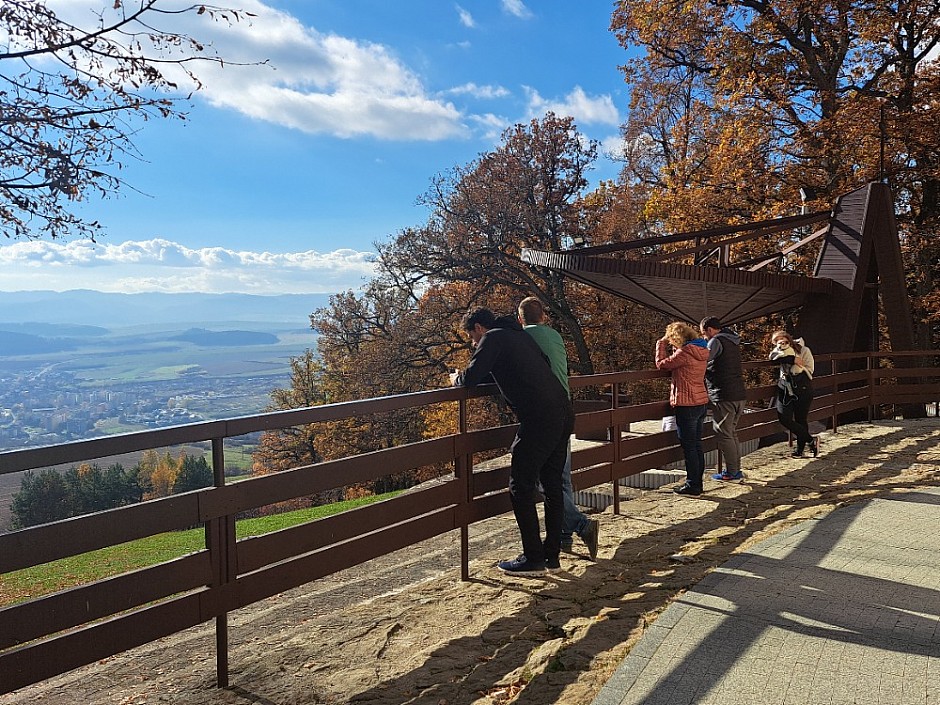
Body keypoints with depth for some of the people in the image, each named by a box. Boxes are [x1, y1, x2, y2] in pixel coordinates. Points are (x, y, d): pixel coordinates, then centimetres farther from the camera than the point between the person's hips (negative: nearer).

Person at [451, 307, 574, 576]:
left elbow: (471, 378, -10)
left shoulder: (493, 338, -2)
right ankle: (552, 555, 23)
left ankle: (533, 559, 5)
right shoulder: (521, 335, 23)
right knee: (552, 486, 15)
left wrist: (457, 378, 13)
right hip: (563, 414, 9)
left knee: (521, 488, 1)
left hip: (539, 420, -9)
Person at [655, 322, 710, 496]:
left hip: (686, 405, -9)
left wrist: (661, 343, 1)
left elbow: (662, 364, -8)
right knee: (697, 445, 14)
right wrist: (674, 347, 13)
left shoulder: (685, 352, -18)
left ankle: (692, 485, 5)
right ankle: (697, 483, 22)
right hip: (701, 403, 9)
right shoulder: (701, 351, 9)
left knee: (689, 446, -1)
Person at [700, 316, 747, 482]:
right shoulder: (733, 341, 18)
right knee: (732, 433, 17)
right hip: (740, 394, 9)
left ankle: (731, 473, 2)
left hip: (723, 396, -9)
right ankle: (736, 470, 21)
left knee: (724, 434, -1)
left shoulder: (716, 341, -10)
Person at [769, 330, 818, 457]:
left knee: (801, 419, 2)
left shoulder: (804, 350, -1)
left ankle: (800, 448, 19)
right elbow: (773, 356, -16)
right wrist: (792, 360, -22)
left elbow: (809, 370, -3)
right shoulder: (779, 351, 8)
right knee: (784, 419, -7)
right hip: (785, 388, 3)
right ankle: (811, 440, 8)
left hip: (803, 389, -3)